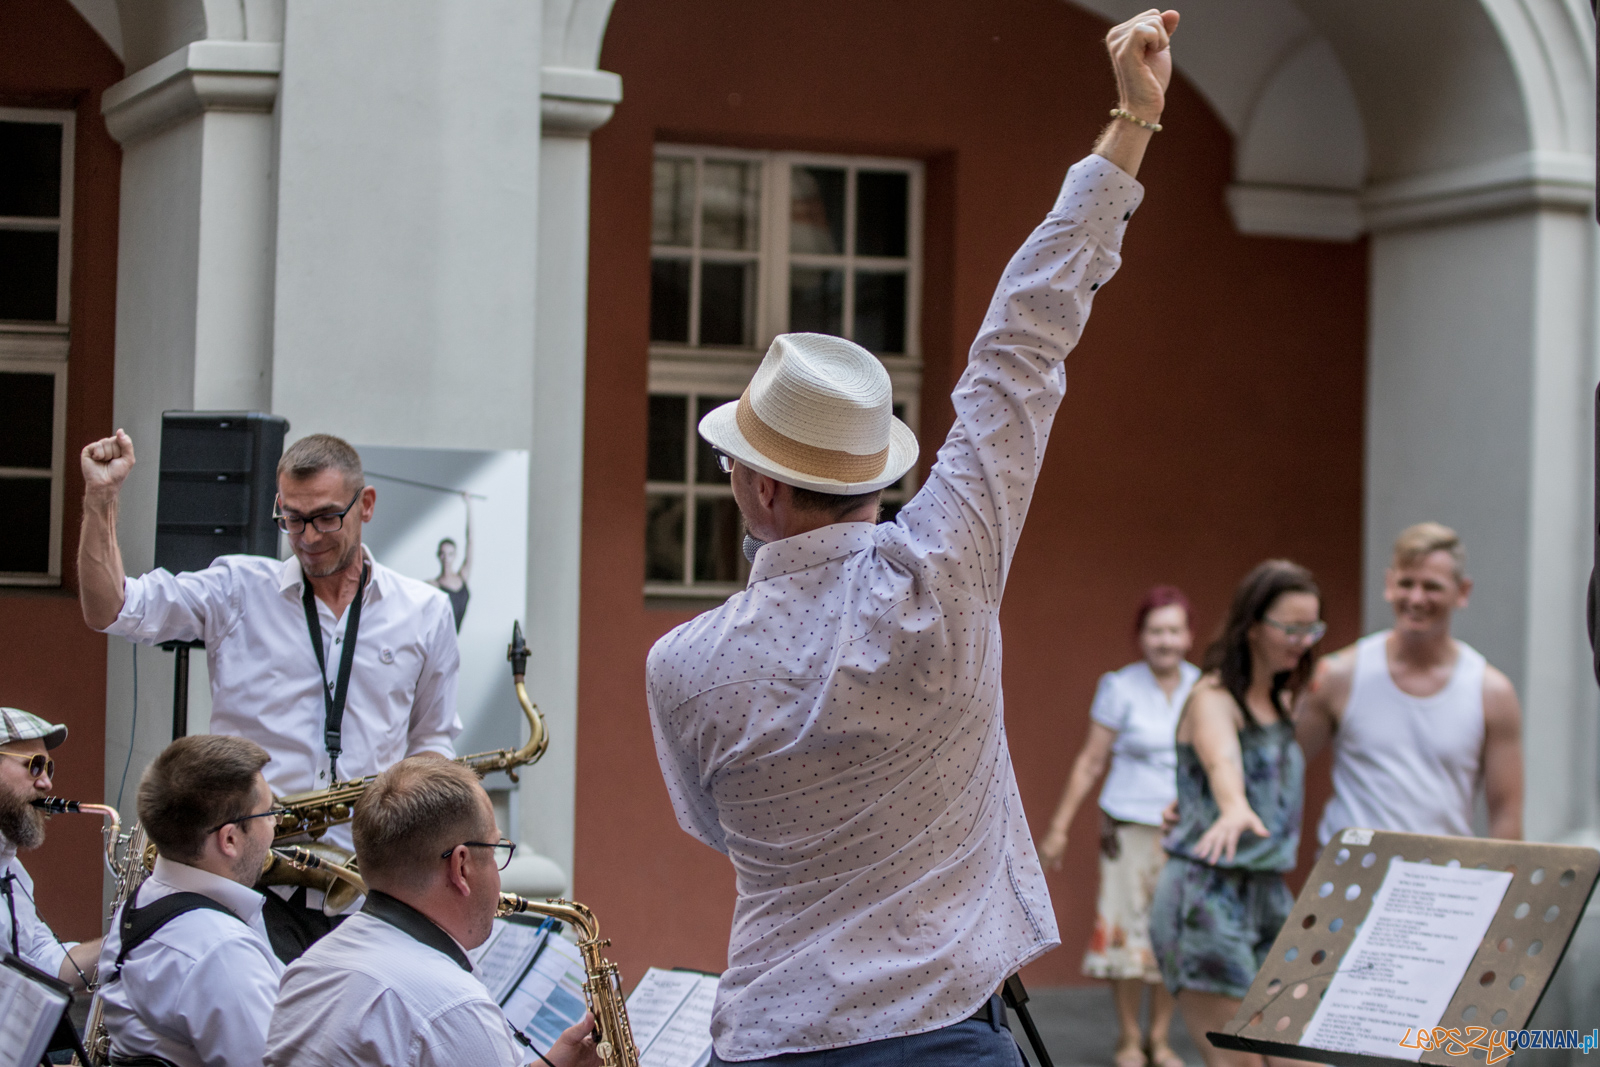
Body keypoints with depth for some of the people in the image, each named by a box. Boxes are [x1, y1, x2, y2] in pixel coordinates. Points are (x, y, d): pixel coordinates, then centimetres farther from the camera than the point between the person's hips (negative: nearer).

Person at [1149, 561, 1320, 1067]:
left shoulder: (1283, 702, 13)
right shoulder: (1213, 698, -12)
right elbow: (1221, 758, -36)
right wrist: (1236, 810, -54)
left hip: (1270, 895, 8)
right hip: (1207, 895, -8)